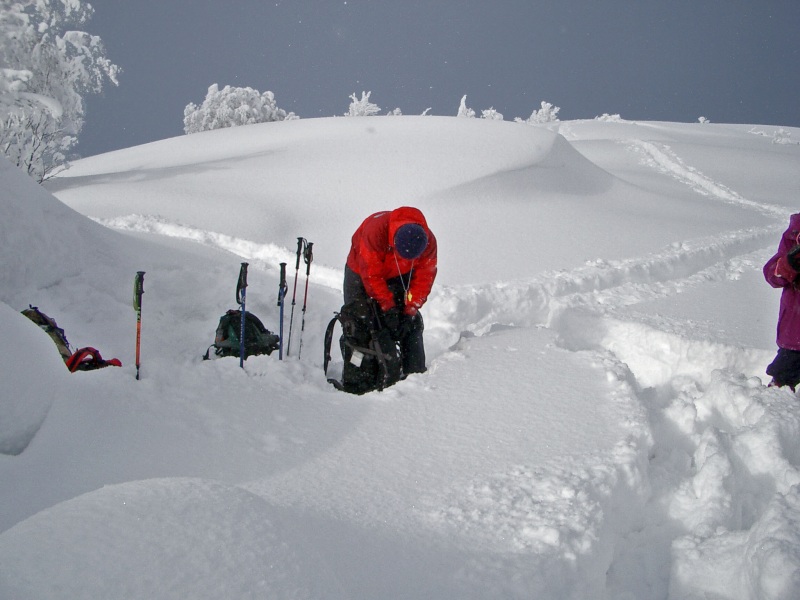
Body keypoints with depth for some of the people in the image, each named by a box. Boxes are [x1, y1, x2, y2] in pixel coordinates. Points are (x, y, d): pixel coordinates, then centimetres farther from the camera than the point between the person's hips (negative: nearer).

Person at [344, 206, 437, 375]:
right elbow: (371, 274, -33)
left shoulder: (428, 242, -29)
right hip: (361, 271, -2)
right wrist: (388, 308, -34)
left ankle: (415, 373, 0)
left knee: (412, 324, -5)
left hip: (400, 277, 3)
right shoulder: (375, 230, -41)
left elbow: (423, 278, -19)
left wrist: (410, 311, -26)